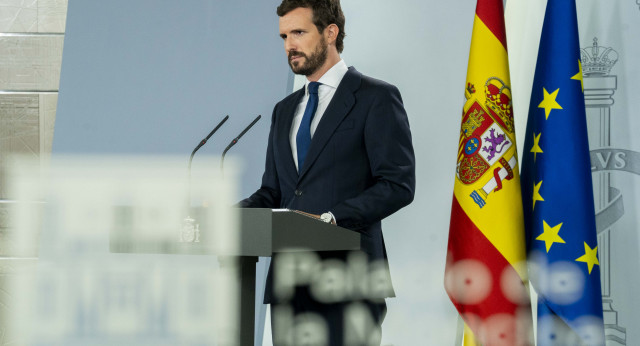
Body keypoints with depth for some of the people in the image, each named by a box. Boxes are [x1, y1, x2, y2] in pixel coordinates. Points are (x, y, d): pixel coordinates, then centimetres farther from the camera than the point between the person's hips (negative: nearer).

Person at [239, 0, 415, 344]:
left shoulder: (376, 97, -1)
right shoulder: (285, 110, 21)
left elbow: (398, 184, -10)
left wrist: (330, 218, -20)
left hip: (347, 280, -6)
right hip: (289, 284, 6)